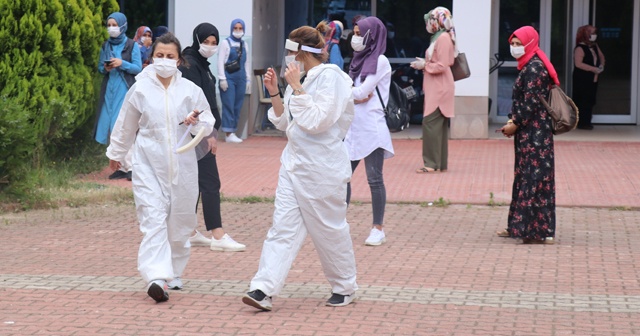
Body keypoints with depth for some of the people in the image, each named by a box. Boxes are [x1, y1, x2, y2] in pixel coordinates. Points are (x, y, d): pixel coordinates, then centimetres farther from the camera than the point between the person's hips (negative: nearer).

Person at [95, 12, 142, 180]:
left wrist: (122, 63, -19)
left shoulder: (132, 45, -2)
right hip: (109, 90, 5)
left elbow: (138, 68, -4)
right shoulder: (105, 46, 11)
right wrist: (105, 68, -8)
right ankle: (123, 166, 7)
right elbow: (100, 67, 14)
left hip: (125, 90, -5)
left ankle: (129, 166, -9)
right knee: (112, 127, 2)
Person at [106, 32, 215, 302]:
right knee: (153, 219, -13)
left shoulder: (190, 90, 2)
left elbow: (208, 123, 10)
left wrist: (197, 122, -14)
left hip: (182, 164, 2)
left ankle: (173, 273, 27)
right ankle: (156, 277, -23)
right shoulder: (140, 89, 0)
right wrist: (116, 154, 24)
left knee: (179, 221, 8)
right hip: (148, 163, -2)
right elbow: (125, 126, 14)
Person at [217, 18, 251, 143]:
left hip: (240, 78, 5)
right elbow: (220, 61, -5)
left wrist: (248, 79, 15)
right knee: (228, 105, -8)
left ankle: (233, 132, 10)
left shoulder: (244, 45, 14)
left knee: (238, 106, 4)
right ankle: (228, 133, -8)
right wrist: (222, 79, -11)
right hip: (229, 78, -5)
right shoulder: (225, 43, -1)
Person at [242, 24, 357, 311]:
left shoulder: (331, 77, -13)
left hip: (322, 167, -7)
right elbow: (284, 122, 16)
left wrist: (297, 88, -21)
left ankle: (345, 288, 24)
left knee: (330, 230, 6)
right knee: (283, 228, -1)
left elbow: (317, 121, -22)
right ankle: (264, 290, -8)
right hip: (294, 163, 7)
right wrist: (274, 93, 3)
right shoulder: (301, 78, 11)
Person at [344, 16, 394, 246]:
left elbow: (361, 92, -13)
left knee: (374, 179, -3)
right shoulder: (360, 60, 15)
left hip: (371, 129, -7)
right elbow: (354, 93, 10)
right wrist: (356, 97, -11)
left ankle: (378, 229, 3)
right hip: (353, 128, 7)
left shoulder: (380, 61, -7)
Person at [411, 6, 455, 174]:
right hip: (436, 88, 10)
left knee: (430, 123, -11)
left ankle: (432, 163, -10)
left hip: (440, 89, -10)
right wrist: (423, 63, 8)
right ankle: (440, 163, 12)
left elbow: (442, 66, -20)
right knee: (438, 125, 10)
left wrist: (424, 65, -10)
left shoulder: (443, 38, -15)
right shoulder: (438, 37, 16)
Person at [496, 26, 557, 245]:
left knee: (534, 177, -8)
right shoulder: (528, 66, 16)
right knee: (523, 176, 14)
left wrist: (515, 124, -13)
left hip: (535, 134, -10)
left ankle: (540, 231, -7)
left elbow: (531, 103, -20)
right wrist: (513, 121, 6)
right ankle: (520, 226, 21)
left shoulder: (534, 68, -15)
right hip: (529, 131, 10)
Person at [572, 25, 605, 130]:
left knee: (590, 101, 10)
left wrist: (601, 65, 4)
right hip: (582, 80, -9)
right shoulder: (580, 48, -14)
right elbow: (578, 63, -24)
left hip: (593, 79, 9)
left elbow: (601, 56, 28)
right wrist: (593, 69, -22)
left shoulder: (595, 46, 13)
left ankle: (586, 122, 17)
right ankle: (581, 123, -1)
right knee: (582, 102, -6)